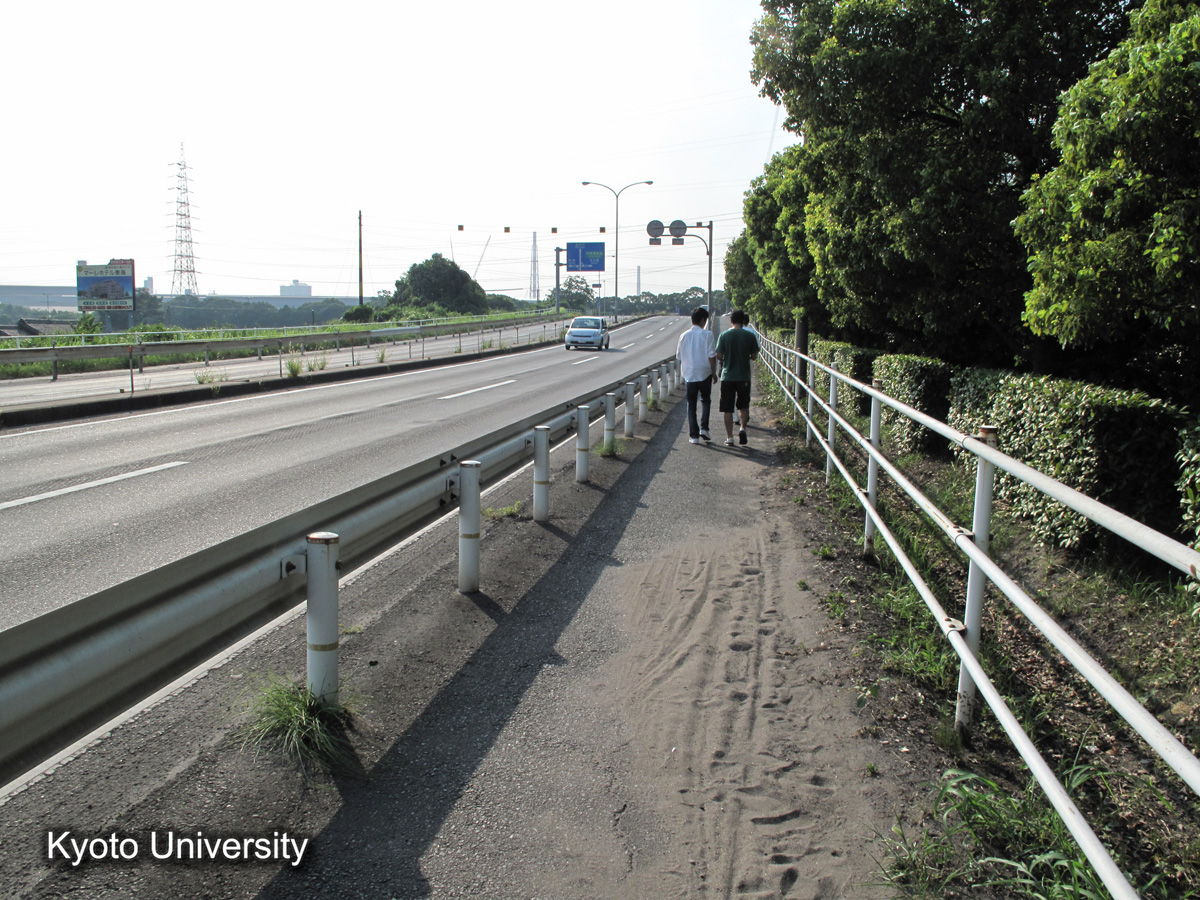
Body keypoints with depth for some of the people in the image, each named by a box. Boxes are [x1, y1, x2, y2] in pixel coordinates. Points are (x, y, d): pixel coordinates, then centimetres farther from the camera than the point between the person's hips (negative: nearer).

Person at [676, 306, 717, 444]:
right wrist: (714, 373, 0)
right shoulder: (707, 335, -8)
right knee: (705, 400, 18)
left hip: (689, 374, 2)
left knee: (691, 404, 7)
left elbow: (679, 356, 8)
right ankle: (704, 428, 5)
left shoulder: (684, 335, 2)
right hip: (704, 374, -2)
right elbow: (711, 356, -10)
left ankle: (694, 435, 5)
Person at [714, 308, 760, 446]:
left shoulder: (724, 335, -6)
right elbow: (754, 356, 2)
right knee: (743, 406, 17)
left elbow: (719, 356, -6)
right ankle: (742, 427, -6)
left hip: (727, 376, -1)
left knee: (728, 409, 6)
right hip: (744, 376, 1)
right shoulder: (750, 336, -4)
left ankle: (729, 437, 6)